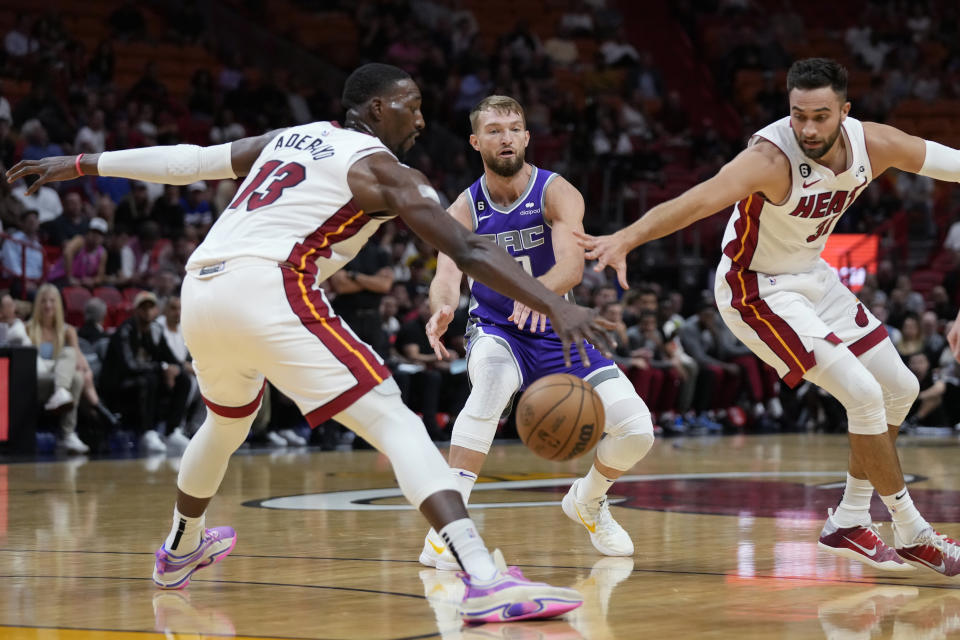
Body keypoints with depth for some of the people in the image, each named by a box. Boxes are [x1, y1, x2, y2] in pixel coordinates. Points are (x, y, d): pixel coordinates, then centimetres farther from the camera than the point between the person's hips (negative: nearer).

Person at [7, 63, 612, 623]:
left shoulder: (289, 138, 27)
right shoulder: (382, 169, 6)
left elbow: (188, 158, 30)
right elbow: (469, 250, -5)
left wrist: (80, 164, 38)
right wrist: (557, 306, -10)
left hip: (201, 291, 8)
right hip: (267, 287, -8)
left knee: (229, 420, 36)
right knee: (394, 422, -13)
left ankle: (181, 549, 59)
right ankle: (487, 582, -30)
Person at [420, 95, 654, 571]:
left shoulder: (557, 193, -13)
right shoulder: (464, 211, -10)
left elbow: (572, 265, -30)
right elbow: (447, 274, -25)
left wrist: (538, 292, -54)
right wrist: (442, 309, -50)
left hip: (555, 331, 1)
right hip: (496, 331, -1)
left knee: (637, 429, -12)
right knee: (492, 378, -39)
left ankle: (588, 500, 22)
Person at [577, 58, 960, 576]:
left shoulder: (873, 144, -14)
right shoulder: (771, 158, -33)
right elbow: (698, 200, -48)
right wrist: (626, 237, -63)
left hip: (812, 276, 8)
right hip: (757, 291, -8)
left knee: (900, 389, 12)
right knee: (863, 394, -16)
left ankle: (851, 520, 24)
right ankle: (913, 533, 0)